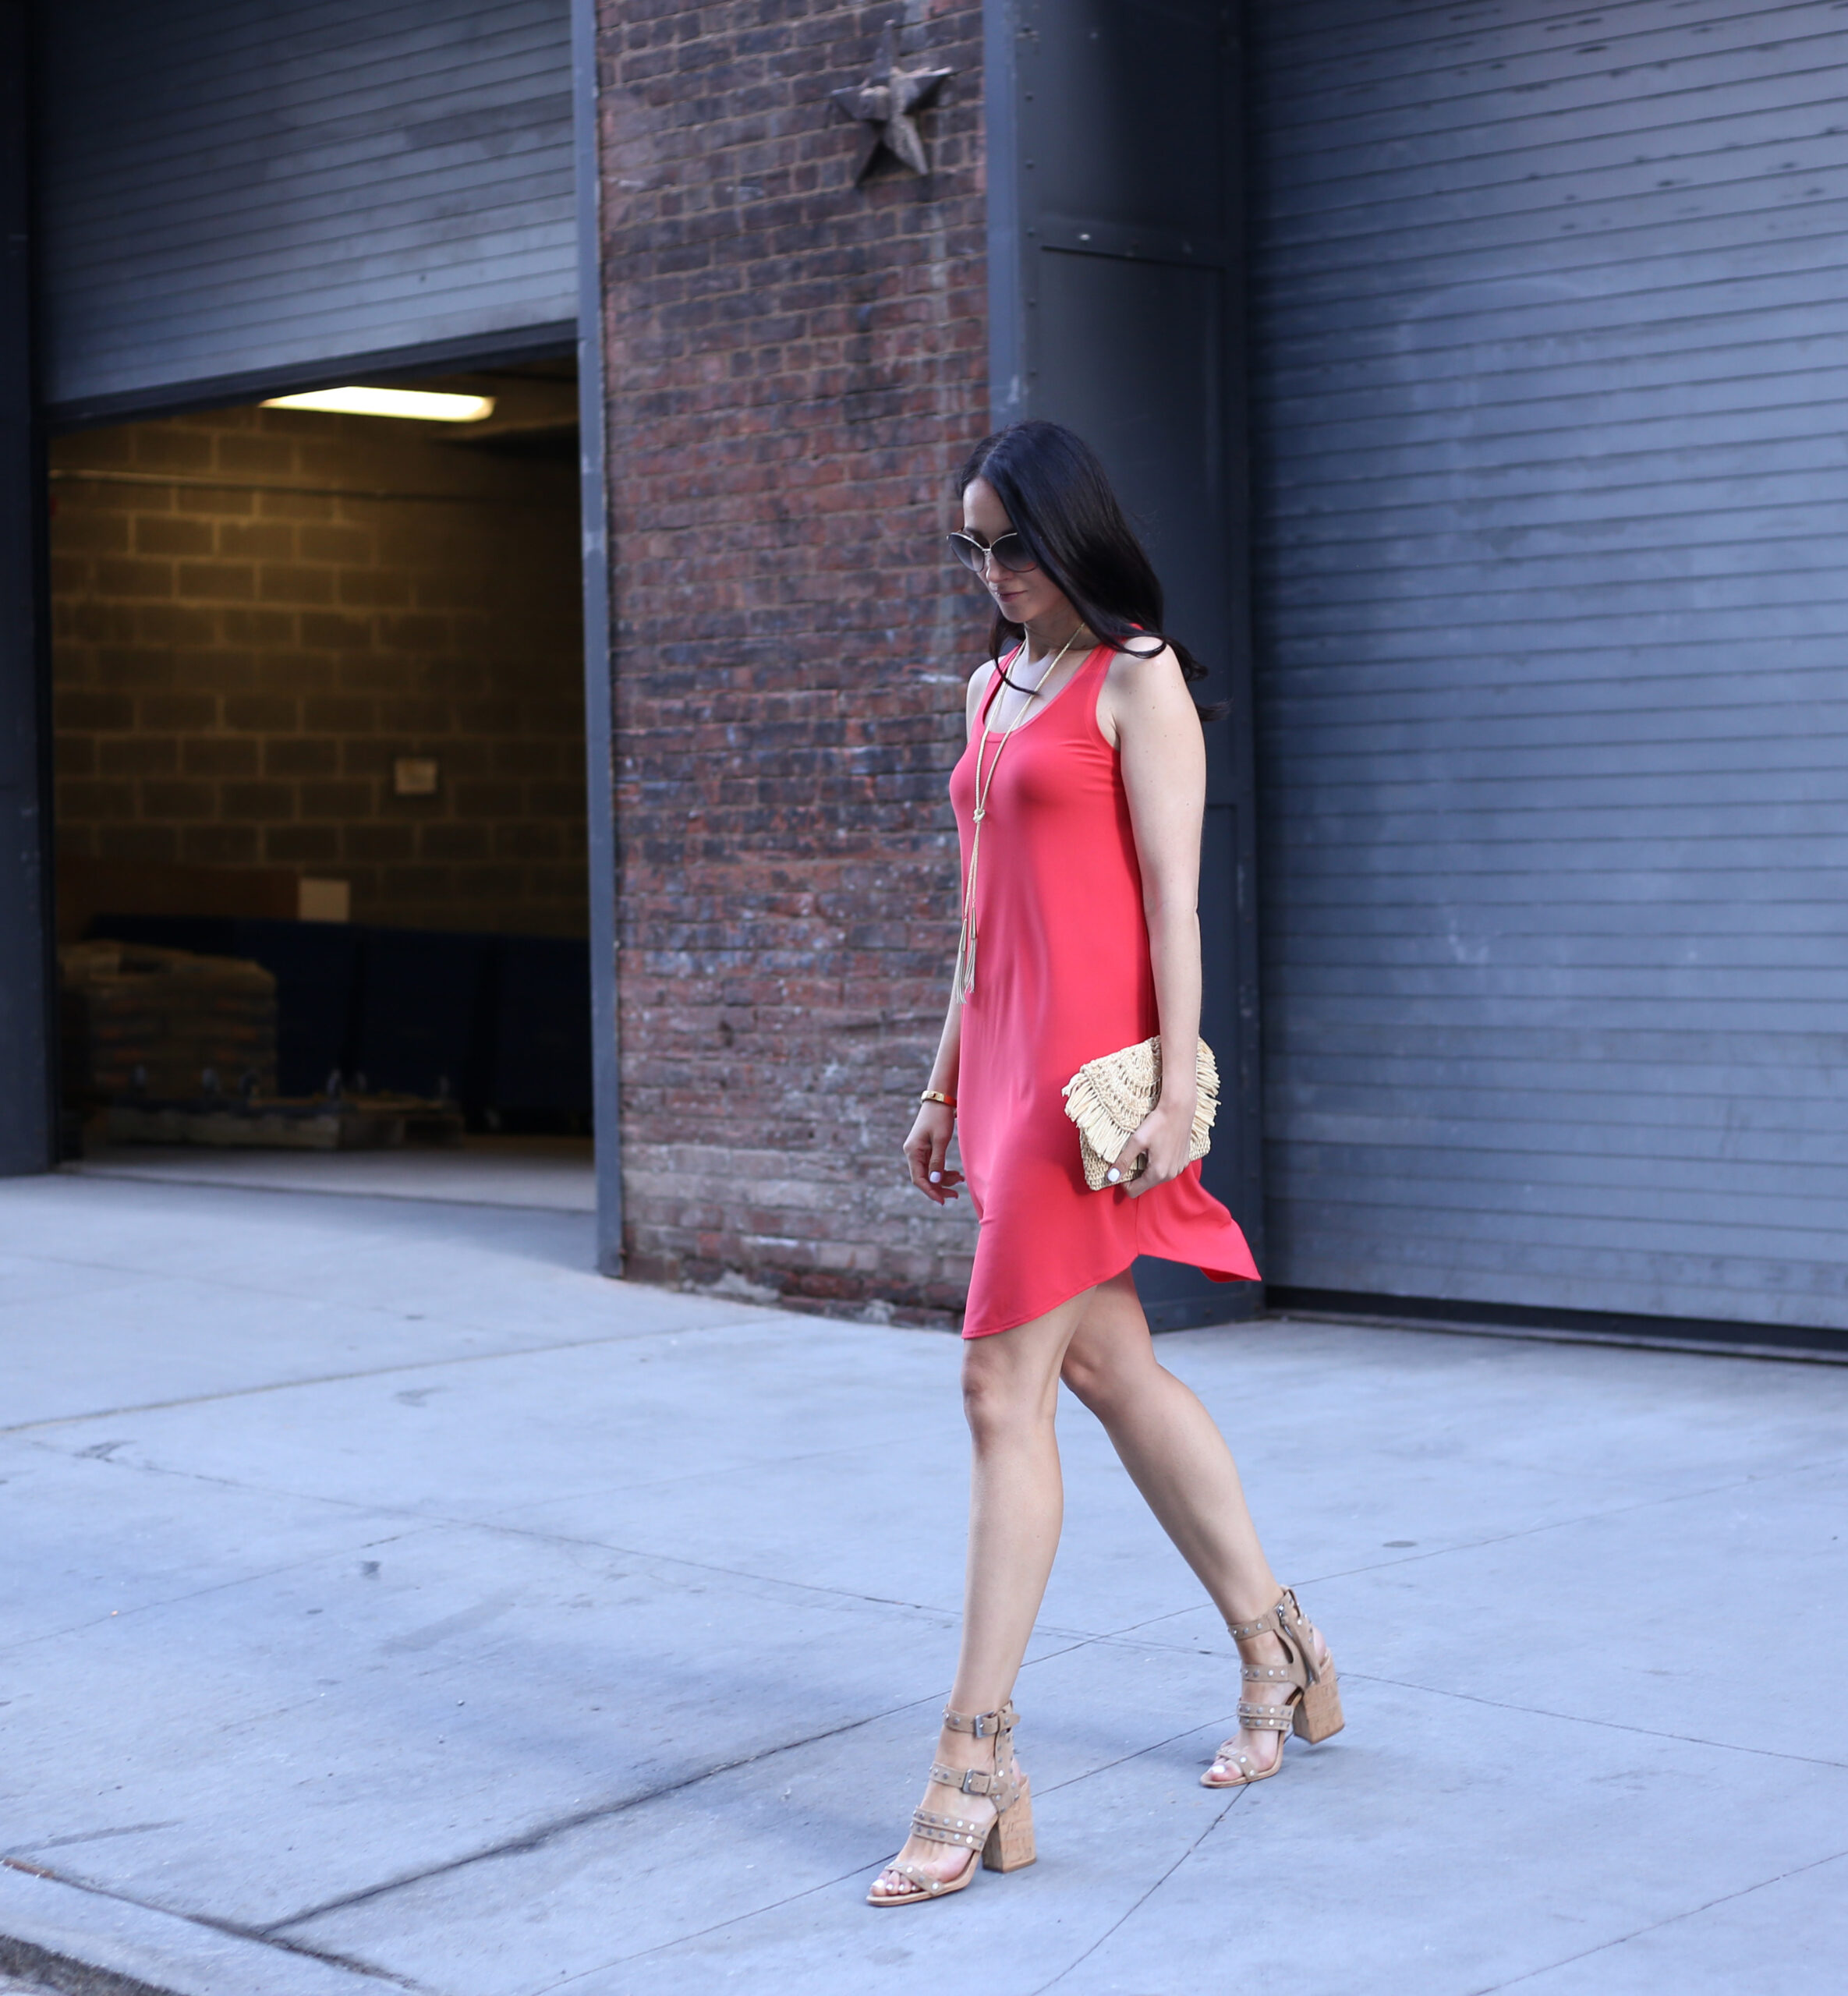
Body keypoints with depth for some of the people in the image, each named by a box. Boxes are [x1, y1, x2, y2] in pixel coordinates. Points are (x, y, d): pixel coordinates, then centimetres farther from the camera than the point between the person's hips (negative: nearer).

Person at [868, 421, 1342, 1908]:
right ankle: (1278, 1652, 27)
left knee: (1003, 1384, -11)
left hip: (1092, 1059, -9)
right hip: (1005, 1056, 9)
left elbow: (1173, 899, -11)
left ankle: (975, 1770, -8)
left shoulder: (1136, 681, -5)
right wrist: (946, 1083, 20)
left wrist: (1174, 1086, -18)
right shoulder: (994, 686, 18)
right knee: (1109, 1364, 13)